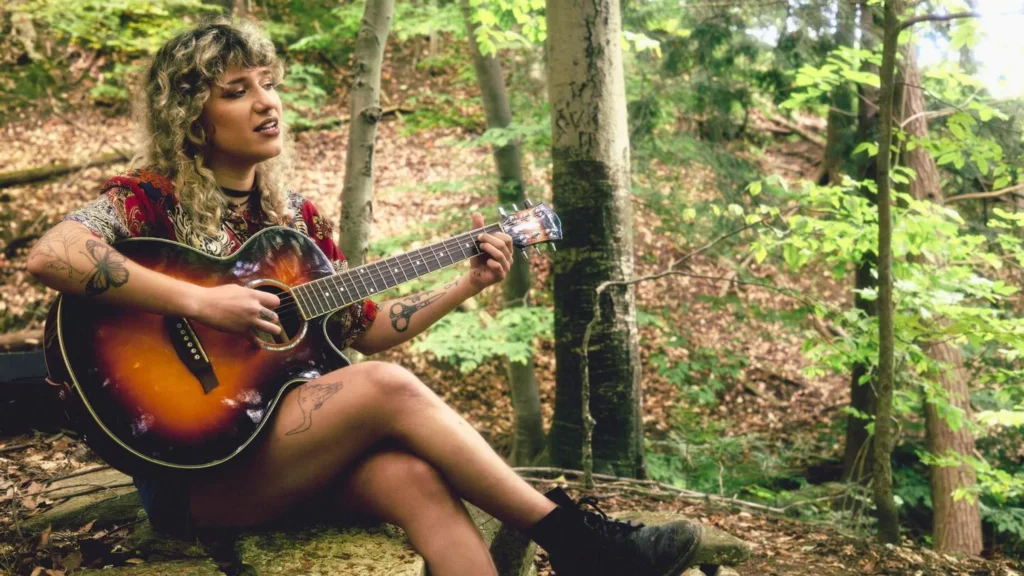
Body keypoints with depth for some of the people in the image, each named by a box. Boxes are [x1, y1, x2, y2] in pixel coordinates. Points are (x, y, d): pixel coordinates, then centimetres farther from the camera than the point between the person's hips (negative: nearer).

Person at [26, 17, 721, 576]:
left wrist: (466, 285, 6)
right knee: (388, 386, -27)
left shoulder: (294, 215, 12)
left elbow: (363, 329, 15)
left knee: (411, 477, -28)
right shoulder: (151, 199, -5)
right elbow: (50, 255, -26)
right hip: (193, 471, -5)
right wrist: (201, 302, -27)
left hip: (297, 446, 5)